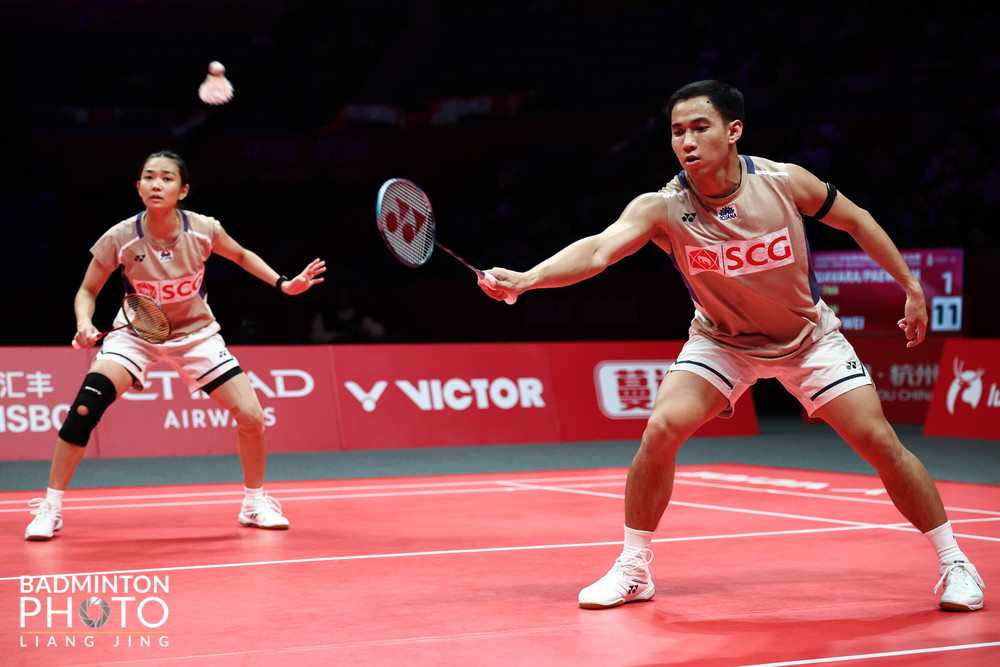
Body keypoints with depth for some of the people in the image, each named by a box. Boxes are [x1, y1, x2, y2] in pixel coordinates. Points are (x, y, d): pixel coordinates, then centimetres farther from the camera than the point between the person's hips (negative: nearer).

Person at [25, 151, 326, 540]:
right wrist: (85, 325, -27)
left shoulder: (203, 230, -19)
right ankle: (51, 508, -8)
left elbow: (242, 256, 4)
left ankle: (255, 504, 17)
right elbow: (87, 292, -7)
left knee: (251, 417, -10)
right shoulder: (119, 239, -22)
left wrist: (283, 284, -7)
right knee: (86, 405, -24)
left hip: (196, 333, 1)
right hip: (136, 332, -1)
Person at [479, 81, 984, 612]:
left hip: (809, 336, 0)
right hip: (721, 340, 0)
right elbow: (597, 250, -40)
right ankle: (633, 570, -1)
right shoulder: (662, 208, -25)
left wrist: (911, 287, 1)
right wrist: (524, 279, -57)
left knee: (880, 443, -9)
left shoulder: (786, 182, -21)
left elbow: (855, 220, -3)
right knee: (661, 429, -21)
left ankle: (952, 562, 12)